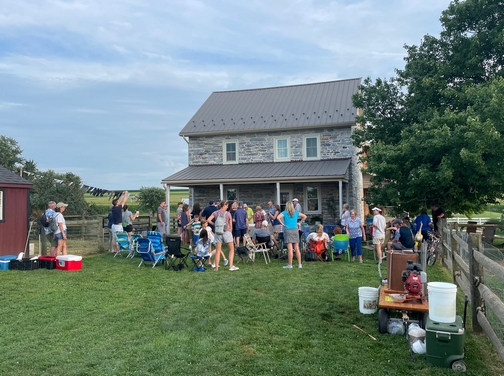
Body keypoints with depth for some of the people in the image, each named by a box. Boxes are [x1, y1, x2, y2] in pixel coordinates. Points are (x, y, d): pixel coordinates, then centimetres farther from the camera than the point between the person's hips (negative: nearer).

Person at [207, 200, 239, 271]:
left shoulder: (215, 213, 4)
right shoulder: (228, 213, -2)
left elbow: (209, 220, -8)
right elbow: (230, 225, 3)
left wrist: (215, 225, 5)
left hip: (218, 233, 3)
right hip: (226, 232, -3)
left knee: (218, 251, 7)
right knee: (231, 249, 8)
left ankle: (216, 267, 8)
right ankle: (231, 266, 2)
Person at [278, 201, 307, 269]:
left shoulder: (284, 213, -1)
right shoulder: (296, 213, 10)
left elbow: (278, 217, -17)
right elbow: (304, 216, 15)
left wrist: (282, 223, -7)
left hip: (288, 230, -4)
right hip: (295, 230, 4)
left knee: (289, 249, -4)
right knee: (297, 248, 7)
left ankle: (290, 265, -1)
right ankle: (299, 264, 9)